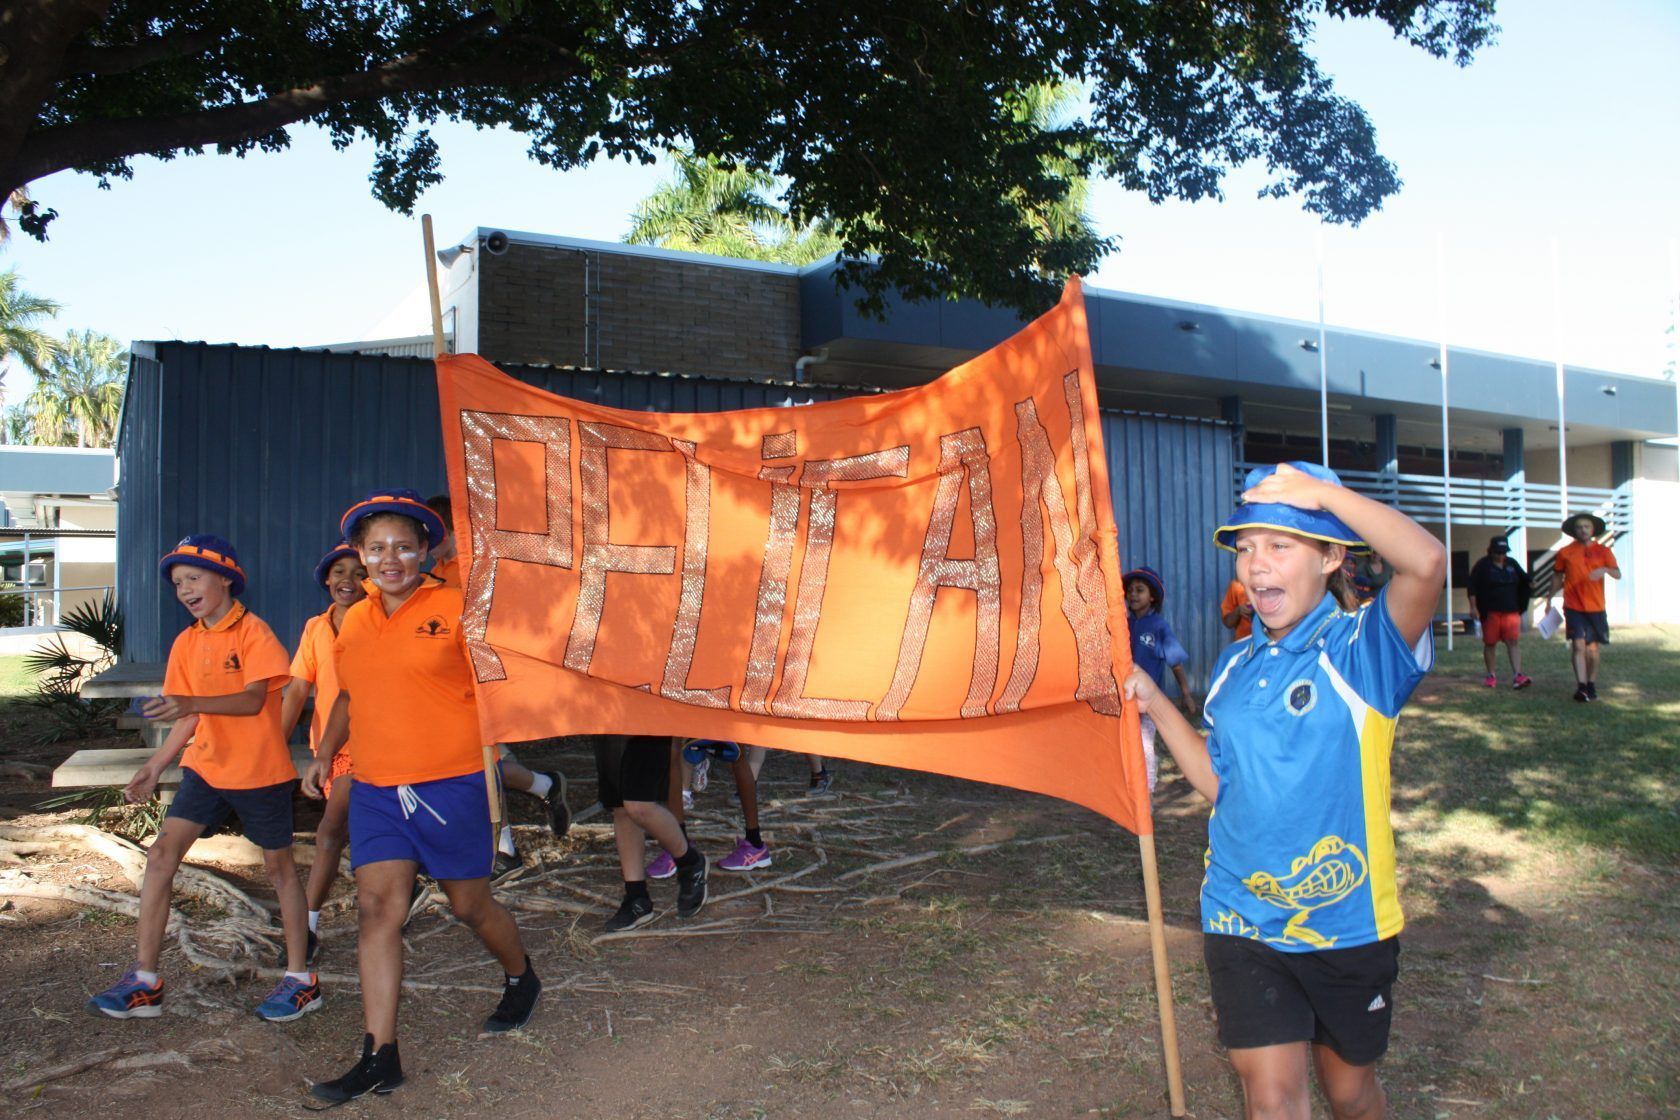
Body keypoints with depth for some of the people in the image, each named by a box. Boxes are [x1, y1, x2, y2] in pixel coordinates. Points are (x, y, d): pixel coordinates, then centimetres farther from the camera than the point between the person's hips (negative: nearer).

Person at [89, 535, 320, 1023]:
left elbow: (253, 699, -23)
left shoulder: (253, 631, -12)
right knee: (161, 856, -3)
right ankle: (144, 982, 6)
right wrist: (155, 766, 5)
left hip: (259, 768, -6)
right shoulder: (186, 643, 8)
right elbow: (190, 719, 12)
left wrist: (191, 703, -37)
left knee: (279, 866, 5)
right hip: (206, 765, 6)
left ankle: (300, 979, 16)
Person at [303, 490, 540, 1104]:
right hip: (374, 788, 5)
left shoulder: (454, 606, -7)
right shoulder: (353, 621, 10)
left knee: (470, 905, 10)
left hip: (451, 784, -4)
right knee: (377, 906, -3)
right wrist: (326, 752, 12)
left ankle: (521, 979, 40)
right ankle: (380, 1057, 5)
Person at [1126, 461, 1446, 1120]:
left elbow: (1427, 563, -33)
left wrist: (1321, 489, -23)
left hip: (1346, 923, -3)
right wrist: (1158, 707, 1)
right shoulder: (1235, 665, 4)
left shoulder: (1364, 648, -12)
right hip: (1241, 922, 3)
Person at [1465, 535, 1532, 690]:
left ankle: (1517, 675, -14)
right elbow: (1471, 587, -5)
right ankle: (1491, 675, 16)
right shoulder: (1483, 565, -2)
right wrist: (1473, 606, -12)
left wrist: (1530, 582, 6)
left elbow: (1524, 580, 27)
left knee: (1513, 642, -8)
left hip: (1511, 611, 3)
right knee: (1489, 643, 5)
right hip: (1489, 612, -3)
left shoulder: (1512, 564, 11)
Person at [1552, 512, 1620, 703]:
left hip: (1595, 608, 1)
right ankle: (1581, 686, -18)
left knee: (1593, 648, 10)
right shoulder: (1565, 553, 3)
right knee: (1578, 644, -13)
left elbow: (1618, 574, -8)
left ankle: (1592, 685, 24)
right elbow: (1558, 578, 13)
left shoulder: (1602, 551, 3)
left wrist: (1605, 570, -29)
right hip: (1573, 607, -1)